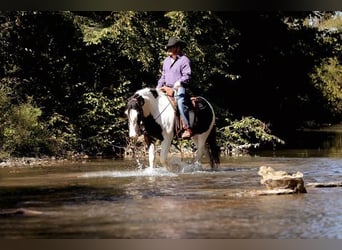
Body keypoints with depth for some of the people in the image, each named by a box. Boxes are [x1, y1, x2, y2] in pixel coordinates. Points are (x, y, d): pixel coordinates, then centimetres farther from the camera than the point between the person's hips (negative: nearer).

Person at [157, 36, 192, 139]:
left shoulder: (184, 60, -2)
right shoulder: (166, 60, 19)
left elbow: (187, 75, -10)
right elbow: (163, 76, 25)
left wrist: (179, 81, -28)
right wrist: (158, 88, 12)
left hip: (179, 88, -8)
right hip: (167, 88, 8)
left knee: (181, 103, -31)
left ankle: (187, 128, -32)